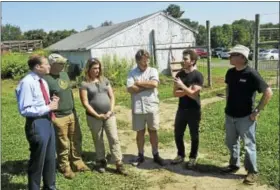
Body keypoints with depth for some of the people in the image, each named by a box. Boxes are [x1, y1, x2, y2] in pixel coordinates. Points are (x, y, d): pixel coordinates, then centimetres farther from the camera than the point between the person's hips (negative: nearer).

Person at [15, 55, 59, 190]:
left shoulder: (43, 82, 10)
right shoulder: (27, 83, -18)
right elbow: (24, 110, -22)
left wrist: (52, 102, -1)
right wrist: (48, 108, -18)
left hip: (48, 122, 9)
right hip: (37, 125, -9)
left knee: (50, 158, 21)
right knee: (37, 160, 7)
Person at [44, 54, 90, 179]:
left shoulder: (64, 74, 9)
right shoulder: (46, 79, -16)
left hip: (72, 114, 7)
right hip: (58, 117, -7)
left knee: (76, 140, 15)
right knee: (63, 144, 6)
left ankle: (77, 163, 31)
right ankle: (65, 168, 23)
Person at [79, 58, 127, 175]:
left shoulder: (104, 80, 8)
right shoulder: (85, 84, -4)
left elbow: (112, 97, 8)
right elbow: (85, 103, -9)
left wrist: (111, 111, -7)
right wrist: (97, 115, -14)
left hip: (109, 115, 3)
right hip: (94, 117, -3)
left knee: (114, 139, 0)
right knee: (98, 141, 10)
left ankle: (119, 164, 6)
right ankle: (101, 162, 27)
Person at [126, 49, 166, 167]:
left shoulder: (153, 71, 1)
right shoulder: (132, 73, 0)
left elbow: (154, 83, -17)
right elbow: (130, 89, -14)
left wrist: (138, 83, -10)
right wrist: (147, 85, -12)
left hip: (152, 107, 0)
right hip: (137, 108, 0)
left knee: (153, 131, 10)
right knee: (140, 132, 11)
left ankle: (156, 155, 23)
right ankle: (140, 155, 25)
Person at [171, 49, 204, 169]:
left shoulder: (198, 76, -12)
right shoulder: (179, 75, 4)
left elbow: (194, 94, -18)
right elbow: (175, 93, -1)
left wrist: (182, 86, -23)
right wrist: (187, 90, -16)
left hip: (194, 111, -5)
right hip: (181, 109, 5)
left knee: (194, 136, 8)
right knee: (178, 134, 12)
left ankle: (193, 158, 25)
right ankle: (180, 155, 31)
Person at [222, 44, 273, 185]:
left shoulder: (251, 74, -18)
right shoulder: (230, 73, 1)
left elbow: (268, 92, -16)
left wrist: (257, 111, -15)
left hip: (245, 117, -6)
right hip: (229, 115, 7)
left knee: (249, 145, 6)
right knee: (231, 142, 19)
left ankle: (252, 172, 20)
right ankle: (234, 165, 38)